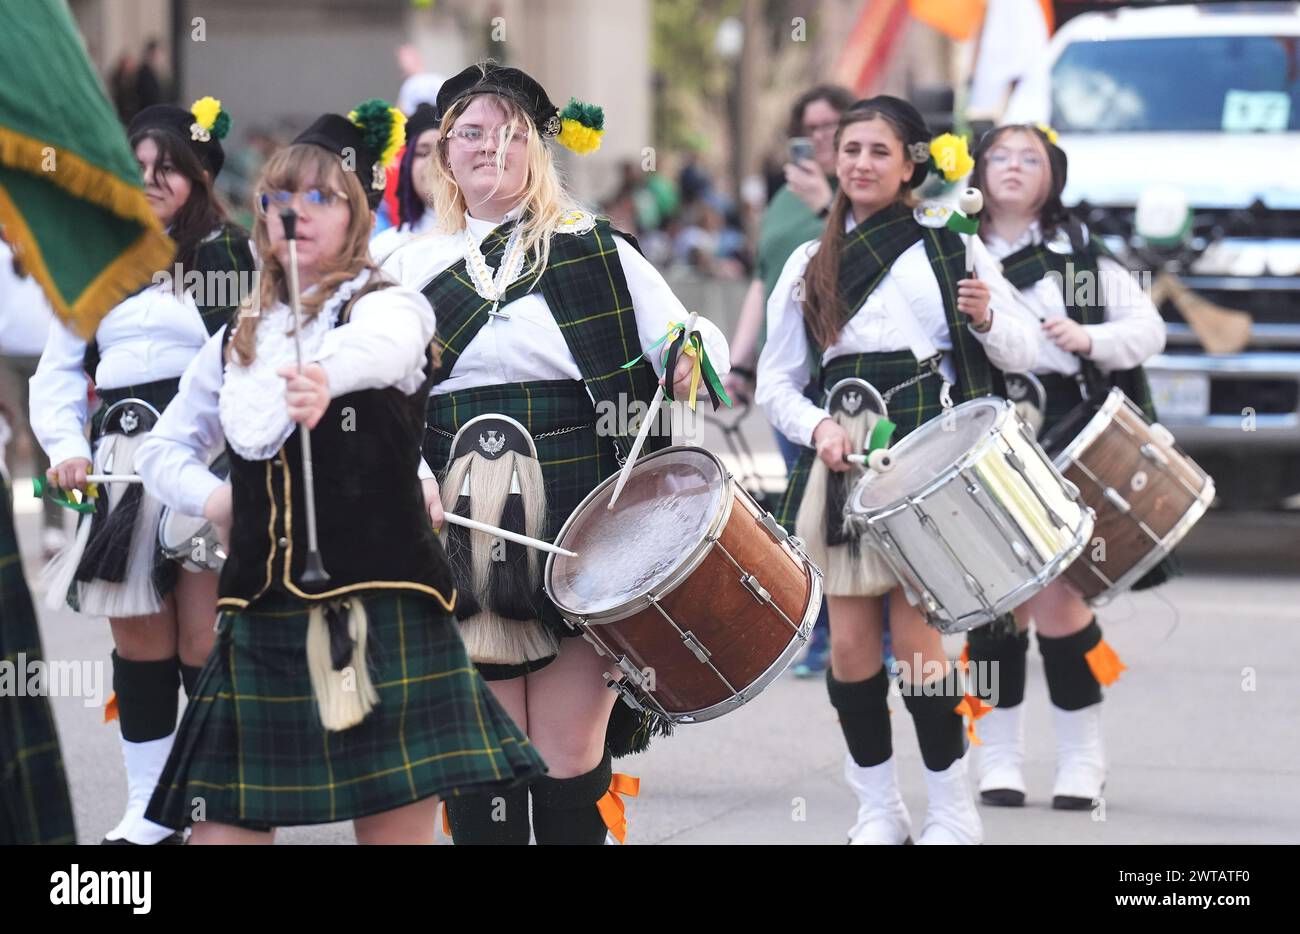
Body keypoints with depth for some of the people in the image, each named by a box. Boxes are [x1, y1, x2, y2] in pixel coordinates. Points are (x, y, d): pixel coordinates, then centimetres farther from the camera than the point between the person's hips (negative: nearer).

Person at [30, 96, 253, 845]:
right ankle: (148, 816, 13)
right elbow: (58, 373, 17)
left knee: (205, 644, -8)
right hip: (126, 465, 4)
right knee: (139, 643, 6)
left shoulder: (237, 256, 3)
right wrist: (66, 447, 1)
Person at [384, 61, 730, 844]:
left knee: (572, 751, -4)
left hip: (578, 524, -1)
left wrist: (698, 361, -17)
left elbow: (698, 337, 5)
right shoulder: (413, 268, 12)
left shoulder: (594, 252, 8)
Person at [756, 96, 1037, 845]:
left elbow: (1026, 353, 5)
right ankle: (878, 812, 12)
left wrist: (987, 319, -16)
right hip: (844, 467, 3)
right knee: (851, 641, 1)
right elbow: (775, 383, 12)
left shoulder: (950, 247, 5)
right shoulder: (809, 266, 12)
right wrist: (817, 426, -9)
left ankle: (955, 813, 3)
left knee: (915, 635, -9)